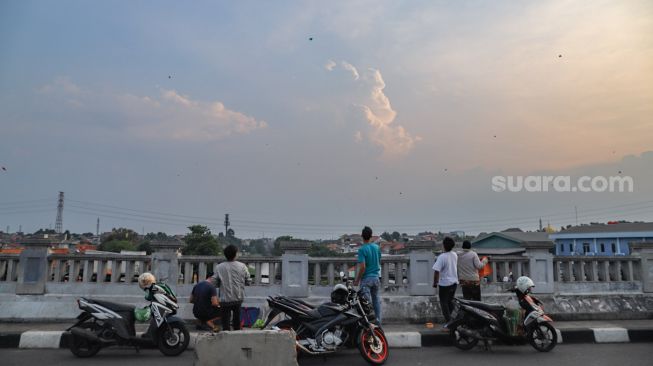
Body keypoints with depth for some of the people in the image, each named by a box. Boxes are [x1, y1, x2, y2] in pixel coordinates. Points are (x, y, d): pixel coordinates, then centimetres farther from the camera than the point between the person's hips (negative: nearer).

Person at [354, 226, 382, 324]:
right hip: (376, 277, 6)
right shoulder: (377, 247, 4)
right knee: (376, 300, 14)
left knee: (367, 302, 0)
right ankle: (378, 322, 18)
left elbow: (362, 267, -19)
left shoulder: (362, 249, -15)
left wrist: (357, 280, -10)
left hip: (366, 278, -6)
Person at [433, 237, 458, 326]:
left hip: (444, 283, -6)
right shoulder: (455, 255, -1)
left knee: (444, 303, 5)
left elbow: (437, 271, -22)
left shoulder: (442, 257, -22)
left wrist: (435, 283, -11)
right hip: (454, 282, 6)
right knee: (450, 301, 20)